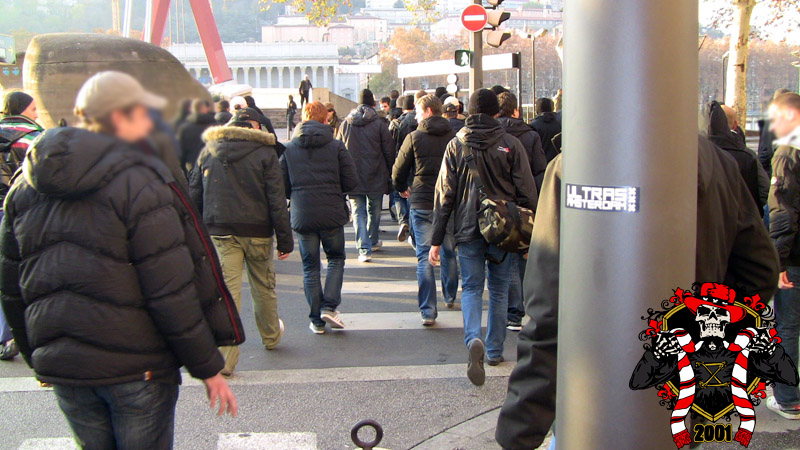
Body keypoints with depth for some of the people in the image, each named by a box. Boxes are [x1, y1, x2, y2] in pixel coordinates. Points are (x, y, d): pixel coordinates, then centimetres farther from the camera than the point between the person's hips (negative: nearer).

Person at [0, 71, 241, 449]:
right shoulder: (138, 182, -14)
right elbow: (172, 293, -17)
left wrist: (38, 358, 24)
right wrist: (208, 368, -8)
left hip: (60, 366, 6)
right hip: (136, 367, -6)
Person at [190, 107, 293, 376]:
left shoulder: (208, 152, 6)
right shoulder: (264, 152, -4)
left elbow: (194, 195, 9)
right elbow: (276, 200, -7)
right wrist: (285, 240, -3)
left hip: (220, 232, 1)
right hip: (257, 233, -1)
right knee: (264, 288, 17)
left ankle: (225, 359, -6)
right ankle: (271, 337, 37)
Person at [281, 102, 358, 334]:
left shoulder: (289, 149, 2)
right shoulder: (336, 146, -3)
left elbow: (282, 186, 3)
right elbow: (351, 181, -4)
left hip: (302, 216, 1)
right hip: (332, 214, -1)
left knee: (310, 267, 10)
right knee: (336, 258, 17)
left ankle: (317, 320, 13)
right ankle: (329, 306, 2)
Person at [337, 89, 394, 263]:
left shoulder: (345, 124, 2)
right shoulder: (379, 124, -7)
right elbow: (389, 151, -4)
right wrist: (390, 173, 9)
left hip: (353, 177, 1)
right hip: (376, 177, -1)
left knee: (358, 213, 3)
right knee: (374, 211, 17)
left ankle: (364, 249, -7)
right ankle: (373, 241, 34)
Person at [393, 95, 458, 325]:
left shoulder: (414, 137, -6)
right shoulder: (454, 137, -1)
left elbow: (398, 170, -1)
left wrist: (402, 189, 19)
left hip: (421, 204, -2)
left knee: (424, 256, 0)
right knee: (449, 252, 20)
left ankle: (428, 311, -6)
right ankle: (450, 297, 36)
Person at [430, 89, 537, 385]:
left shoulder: (456, 146, -1)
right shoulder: (511, 144, -3)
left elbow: (444, 194, -1)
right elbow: (527, 192, -3)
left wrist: (437, 240, 2)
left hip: (468, 230, 0)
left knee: (471, 288, 8)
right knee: (499, 290, 14)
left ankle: (473, 339, -18)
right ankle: (494, 351, 22)